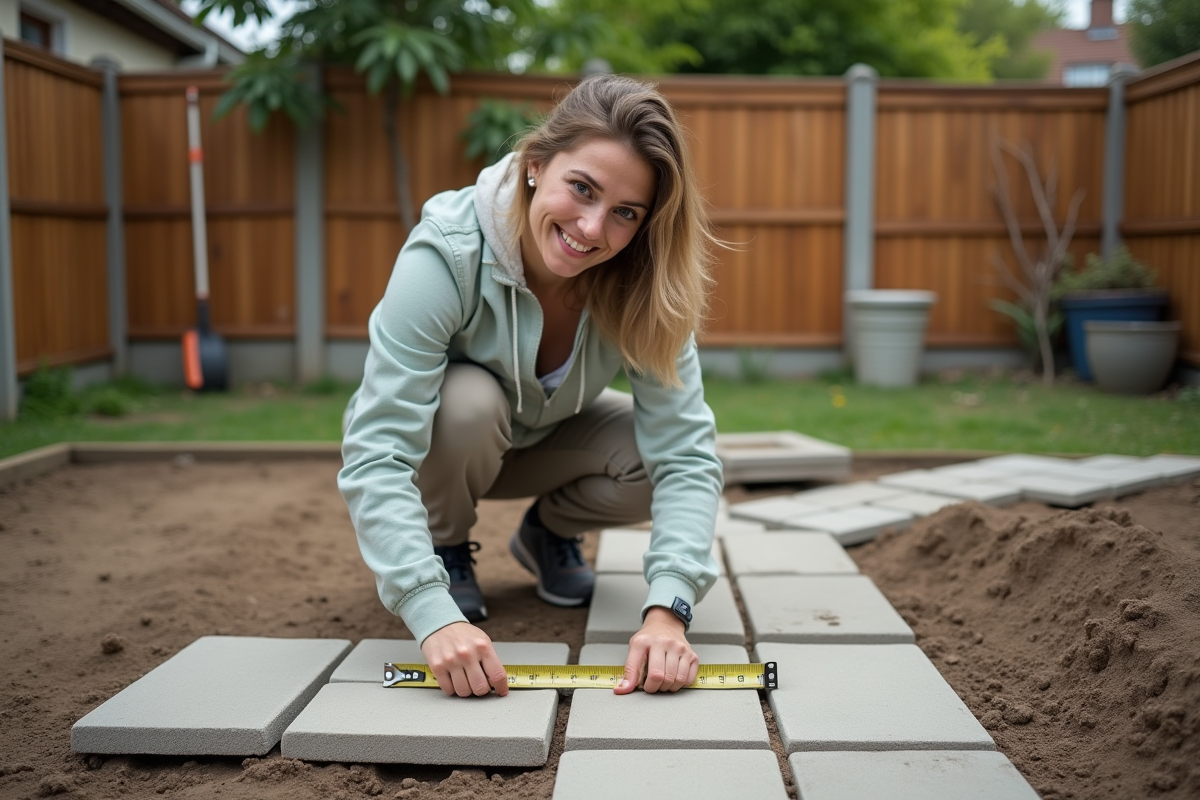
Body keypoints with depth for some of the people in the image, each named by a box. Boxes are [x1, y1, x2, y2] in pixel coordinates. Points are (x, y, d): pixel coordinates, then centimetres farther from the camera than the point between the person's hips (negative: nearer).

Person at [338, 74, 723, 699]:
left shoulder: (642, 279, -27)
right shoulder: (445, 255, -37)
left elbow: (685, 451, -32)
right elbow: (376, 455, -41)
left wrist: (667, 607, -46)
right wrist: (434, 614, -53)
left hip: (544, 436, 3)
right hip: (443, 439, -2)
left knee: (655, 450, -25)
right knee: (470, 400, -36)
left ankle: (550, 534, 8)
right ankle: (445, 549, -3)